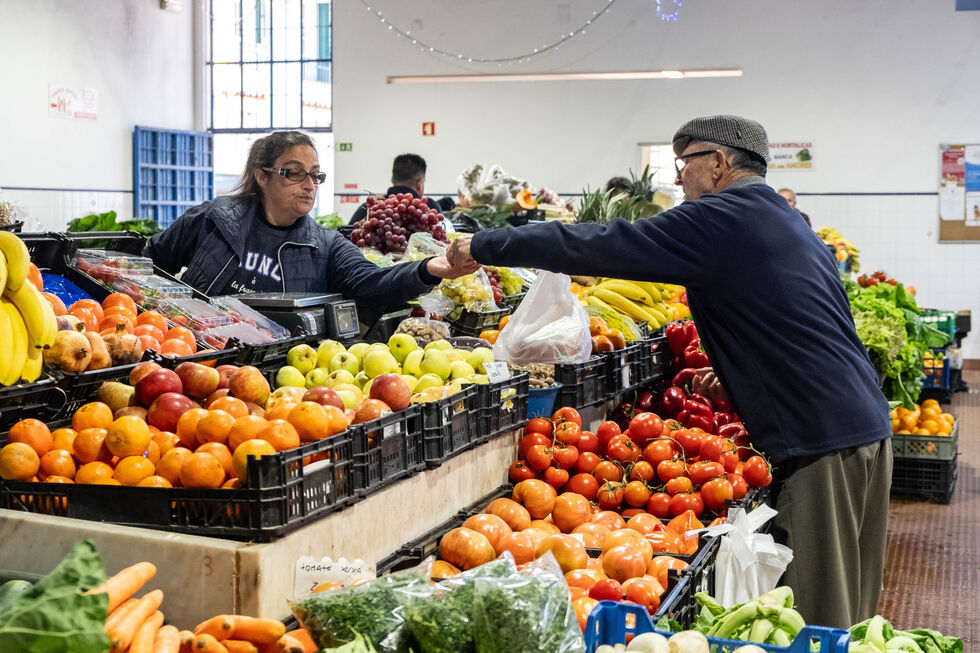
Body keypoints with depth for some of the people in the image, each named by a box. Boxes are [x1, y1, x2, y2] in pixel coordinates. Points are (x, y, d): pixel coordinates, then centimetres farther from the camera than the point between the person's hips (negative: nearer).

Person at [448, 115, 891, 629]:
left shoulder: (719, 220, -9)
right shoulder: (790, 224, 19)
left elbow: (600, 247, -11)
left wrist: (483, 246, -3)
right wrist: (738, 371, 22)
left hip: (821, 444, -9)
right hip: (868, 429, 9)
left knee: (819, 621, -3)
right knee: (847, 614, 15)